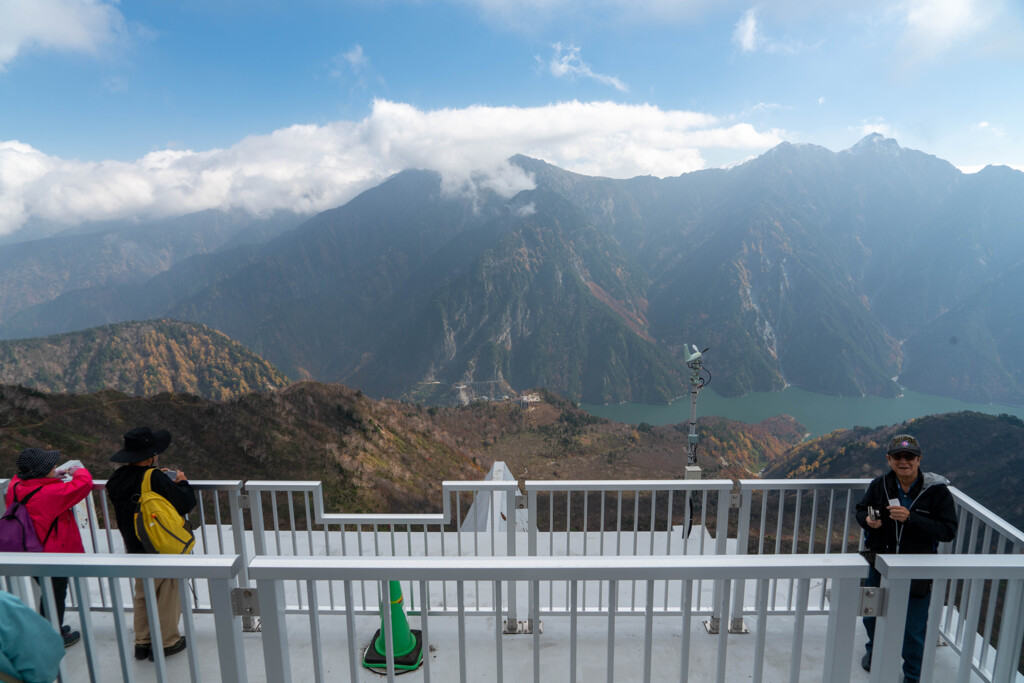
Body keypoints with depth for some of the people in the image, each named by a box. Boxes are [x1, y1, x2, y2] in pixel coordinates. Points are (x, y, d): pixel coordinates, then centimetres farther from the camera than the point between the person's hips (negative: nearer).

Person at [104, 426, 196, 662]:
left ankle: (142, 642, 31)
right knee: (167, 595, 9)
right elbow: (185, 503, -22)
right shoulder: (155, 479, -27)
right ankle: (166, 641, 20)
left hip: (134, 548, 7)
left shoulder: (118, 478, -6)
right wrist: (182, 482, -5)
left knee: (142, 594, 22)